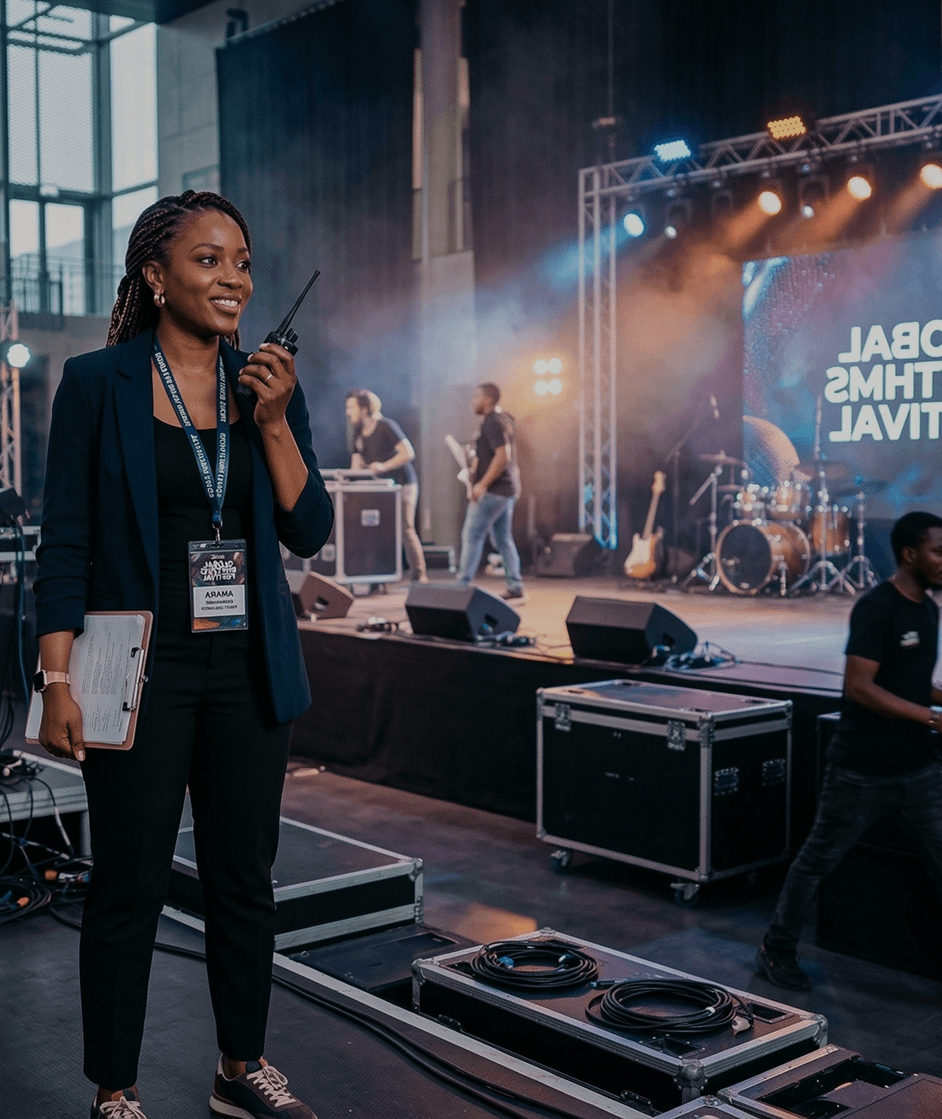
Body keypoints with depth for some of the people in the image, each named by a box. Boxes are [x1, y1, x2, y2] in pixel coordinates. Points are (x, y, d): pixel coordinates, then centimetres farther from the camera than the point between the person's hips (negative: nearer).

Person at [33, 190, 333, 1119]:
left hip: (249, 668, 4)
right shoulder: (99, 383, -4)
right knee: (129, 886, 3)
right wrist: (57, 680, -11)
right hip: (144, 667, -4)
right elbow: (64, 542, -6)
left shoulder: (268, 384, 7)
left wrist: (274, 421, -9)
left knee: (244, 878, 13)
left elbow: (309, 531, 3)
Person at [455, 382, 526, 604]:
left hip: (492, 491, -10)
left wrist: (482, 484, -23)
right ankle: (515, 589, 9)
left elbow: (503, 456, -23)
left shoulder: (492, 422, -14)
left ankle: (462, 585, -6)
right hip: (507, 489, 10)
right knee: (503, 540, 10)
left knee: (471, 536, -7)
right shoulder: (503, 420, 18)